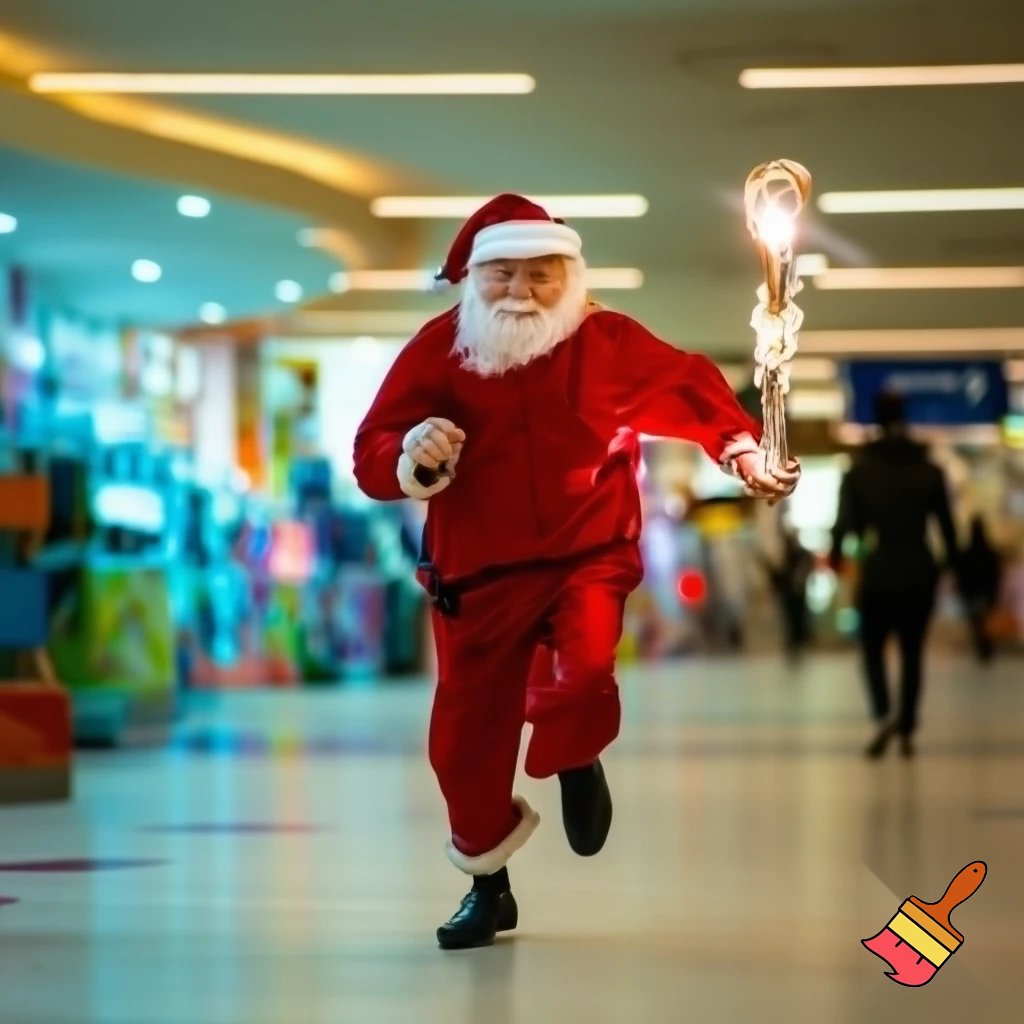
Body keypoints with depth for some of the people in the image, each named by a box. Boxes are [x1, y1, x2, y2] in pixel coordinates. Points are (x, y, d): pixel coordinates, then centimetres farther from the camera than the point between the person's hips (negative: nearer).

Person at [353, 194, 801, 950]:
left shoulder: (608, 341, -5)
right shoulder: (439, 349, -8)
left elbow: (690, 385, 12)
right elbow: (372, 456, -10)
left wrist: (742, 451, 4)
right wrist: (414, 458, -31)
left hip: (588, 556, -1)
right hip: (480, 574, 1)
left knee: (581, 671, -31)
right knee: (465, 741, 6)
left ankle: (577, 762, 8)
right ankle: (489, 886, 32)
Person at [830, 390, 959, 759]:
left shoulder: (860, 470, -3)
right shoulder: (930, 470, 2)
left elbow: (846, 521, -9)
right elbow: (946, 524, 2)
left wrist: (835, 555, 7)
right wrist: (953, 563, 12)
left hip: (879, 571, -1)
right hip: (920, 570, 2)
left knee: (873, 647, 11)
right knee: (912, 653, 11)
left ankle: (884, 715, -13)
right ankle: (907, 731, 11)